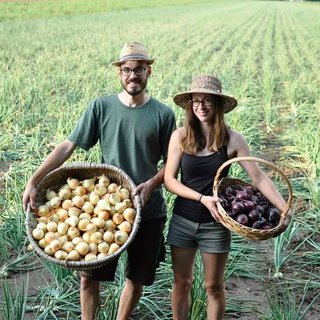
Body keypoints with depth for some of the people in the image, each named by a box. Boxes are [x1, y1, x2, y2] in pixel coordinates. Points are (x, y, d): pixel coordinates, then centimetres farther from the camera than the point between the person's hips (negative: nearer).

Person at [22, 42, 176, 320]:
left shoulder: (163, 114, -3)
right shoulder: (101, 107, -3)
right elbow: (68, 146, -5)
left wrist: (151, 183, -19)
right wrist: (33, 181, -13)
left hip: (148, 210, 0)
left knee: (137, 278, 13)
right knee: (88, 276, 2)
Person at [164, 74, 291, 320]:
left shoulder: (233, 139, -9)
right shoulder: (180, 136, -8)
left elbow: (258, 176, -10)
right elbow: (169, 180, -8)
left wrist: (284, 208, -21)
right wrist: (202, 198, -20)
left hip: (215, 225, -1)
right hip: (183, 221, 1)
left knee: (214, 287, 12)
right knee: (182, 284, 15)